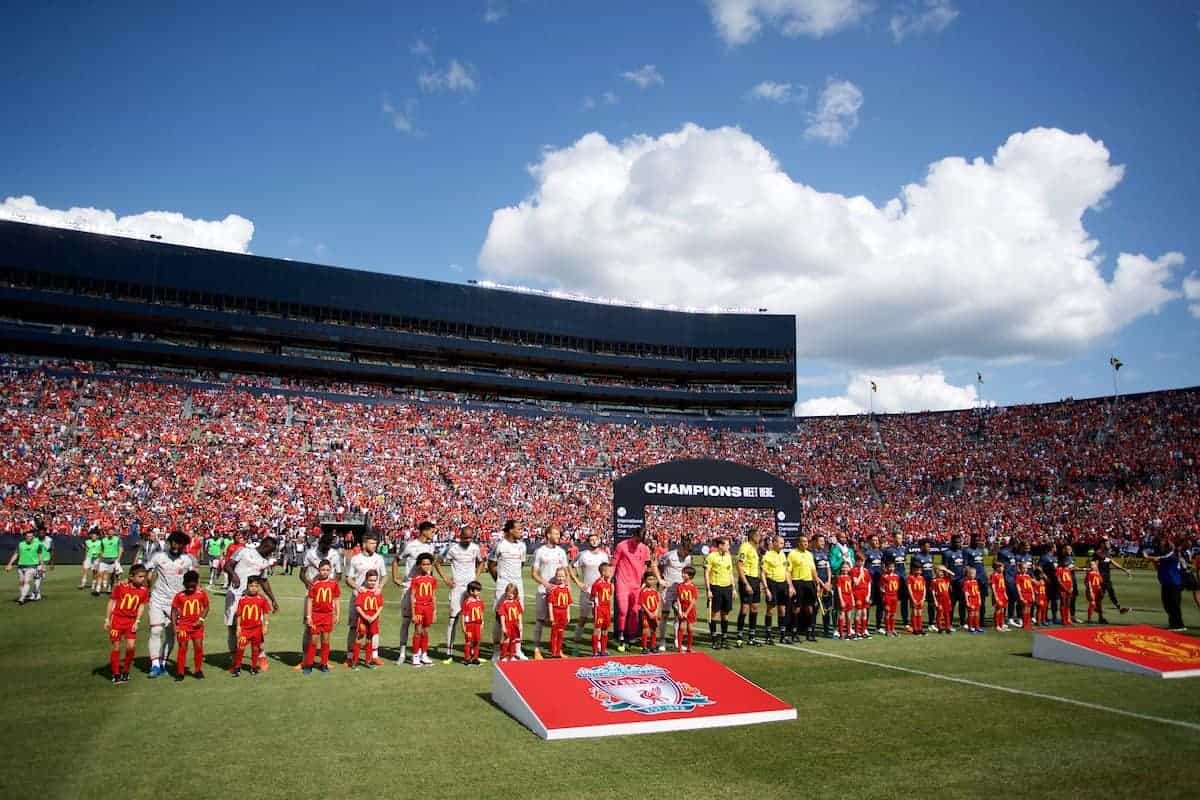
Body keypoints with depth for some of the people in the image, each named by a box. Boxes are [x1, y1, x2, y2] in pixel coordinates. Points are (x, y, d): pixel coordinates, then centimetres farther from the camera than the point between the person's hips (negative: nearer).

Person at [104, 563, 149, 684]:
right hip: (117, 619, -2)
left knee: (131, 646, -8)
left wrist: (137, 622, -4)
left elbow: (141, 606, 2)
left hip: (131, 621, 2)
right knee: (115, 647, 3)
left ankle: (125, 672, 12)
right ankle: (116, 674, 16)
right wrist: (107, 619, -3)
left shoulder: (144, 590, -7)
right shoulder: (120, 586, -14)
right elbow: (111, 602, -4)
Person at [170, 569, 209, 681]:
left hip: (196, 625, 1)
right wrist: (174, 626, -8)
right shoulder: (179, 596, -7)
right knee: (182, 648, 0)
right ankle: (180, 672, 11)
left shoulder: (202, 594, -4)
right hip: (183, 626, -1)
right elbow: (174, 611, -2)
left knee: (198, 647, 0)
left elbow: (206, 607, 4)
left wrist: (201, 619, -9)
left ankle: (198, 670, 14)